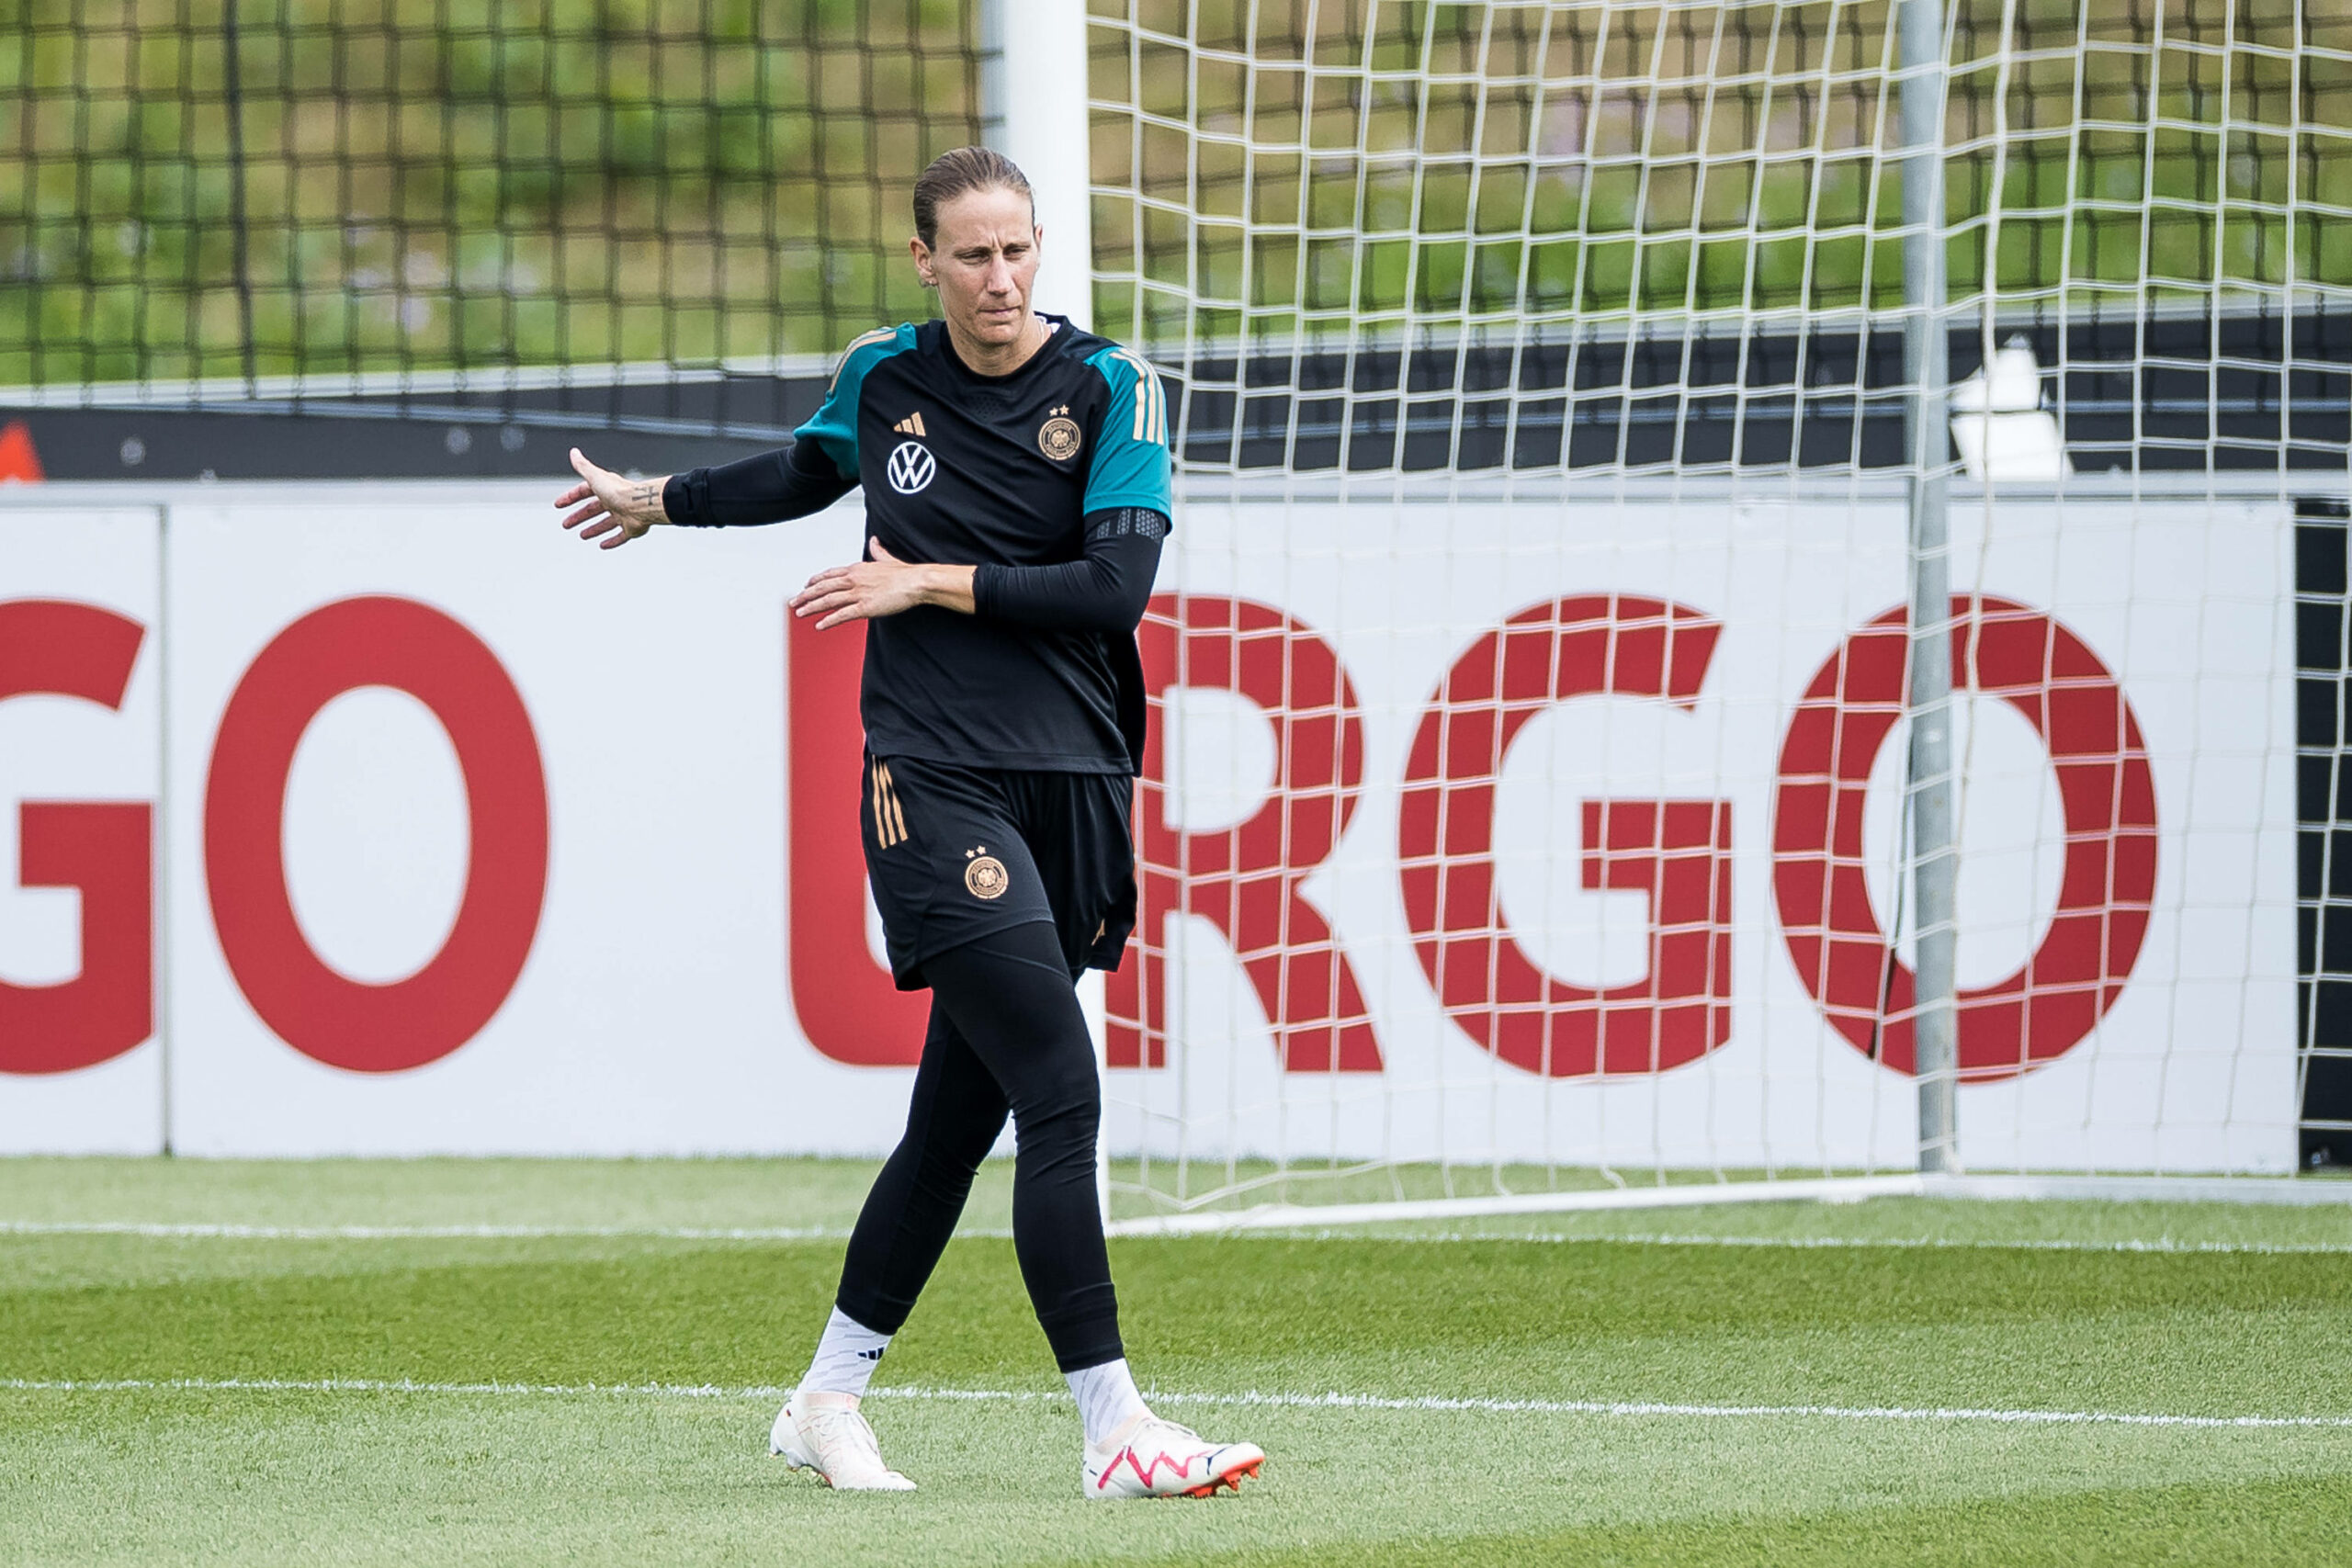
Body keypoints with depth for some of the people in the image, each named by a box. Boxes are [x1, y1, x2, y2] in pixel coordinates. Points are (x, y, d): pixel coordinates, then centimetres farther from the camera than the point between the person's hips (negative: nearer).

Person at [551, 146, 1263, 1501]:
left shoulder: (1112, 390, 0)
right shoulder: (883, 377, 7)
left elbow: (1117, 583, -10)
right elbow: (812, 472, 30)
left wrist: (934, 583, -9)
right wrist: (660, 503, 41)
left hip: (1072, 781, 2)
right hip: (933, 774, -2)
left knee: (960, 1117, 8)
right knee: (1062, 1091, -16)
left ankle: (828, 1399, 25)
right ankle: (1115, 1431, -20)